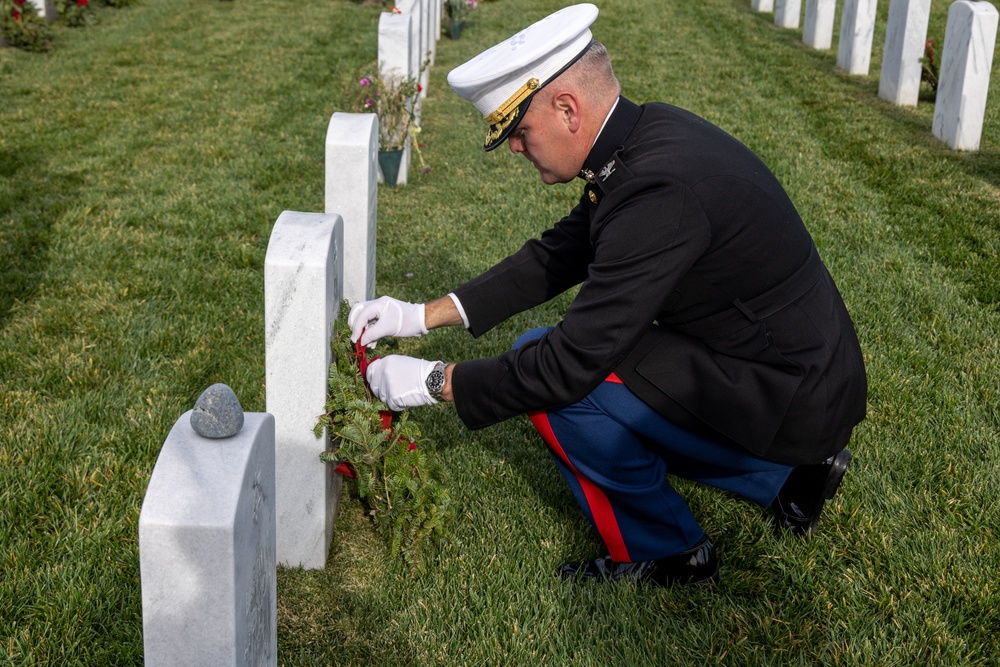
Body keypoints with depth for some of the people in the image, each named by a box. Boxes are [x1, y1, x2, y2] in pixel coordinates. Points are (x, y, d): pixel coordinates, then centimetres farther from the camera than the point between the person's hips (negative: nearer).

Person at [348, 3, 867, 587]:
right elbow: (560, 253, 11)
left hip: (786, 395, -10)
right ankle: (790, 471, 23)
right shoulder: (647, 134, 0)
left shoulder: (660, 188, -30)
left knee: (548, 373, -14)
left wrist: (434, 382, -14)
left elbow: (572, 362, -27)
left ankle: (664, 554, 3)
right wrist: (424, 316, 8)